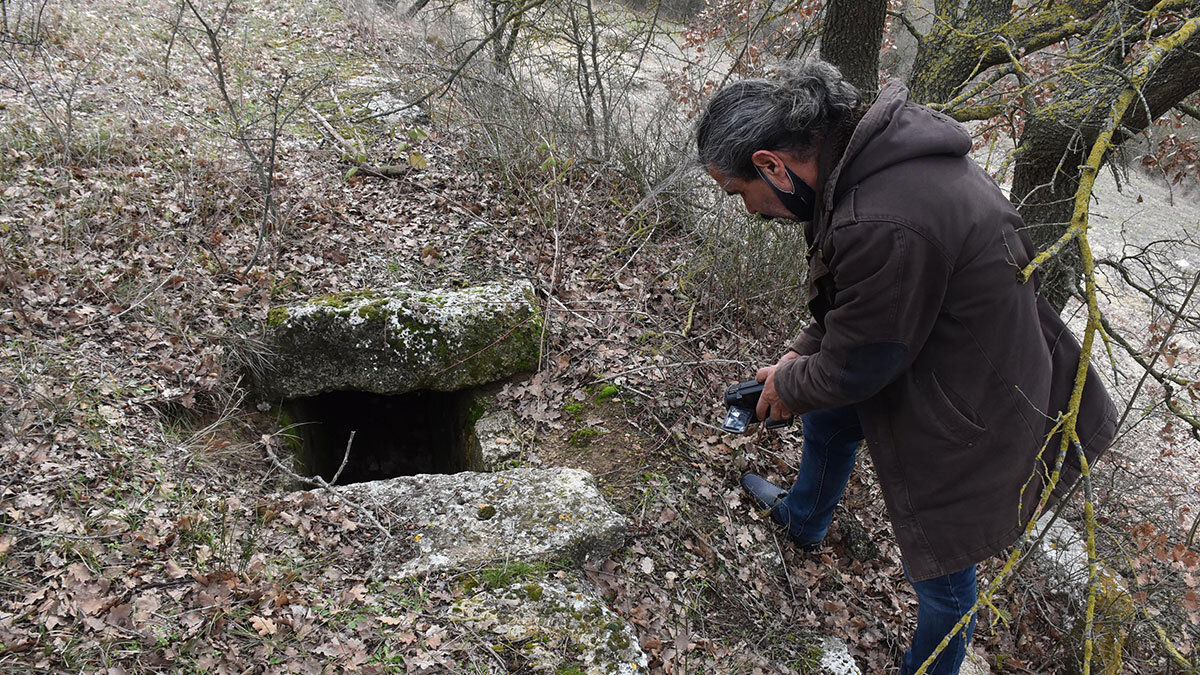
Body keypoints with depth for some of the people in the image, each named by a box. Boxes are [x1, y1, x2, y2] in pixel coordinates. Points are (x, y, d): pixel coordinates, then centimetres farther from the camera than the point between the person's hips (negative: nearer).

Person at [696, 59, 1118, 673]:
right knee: (826, 416, 30)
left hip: (972, 410, -10)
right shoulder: (858, 146, -7)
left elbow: (853, 368, -23)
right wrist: (804, 352, 7)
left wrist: (788, 386, -4)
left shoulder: (883, 227, -38)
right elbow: (847, 299, 10)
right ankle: (802, 519, 58)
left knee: (939, 566, 10)